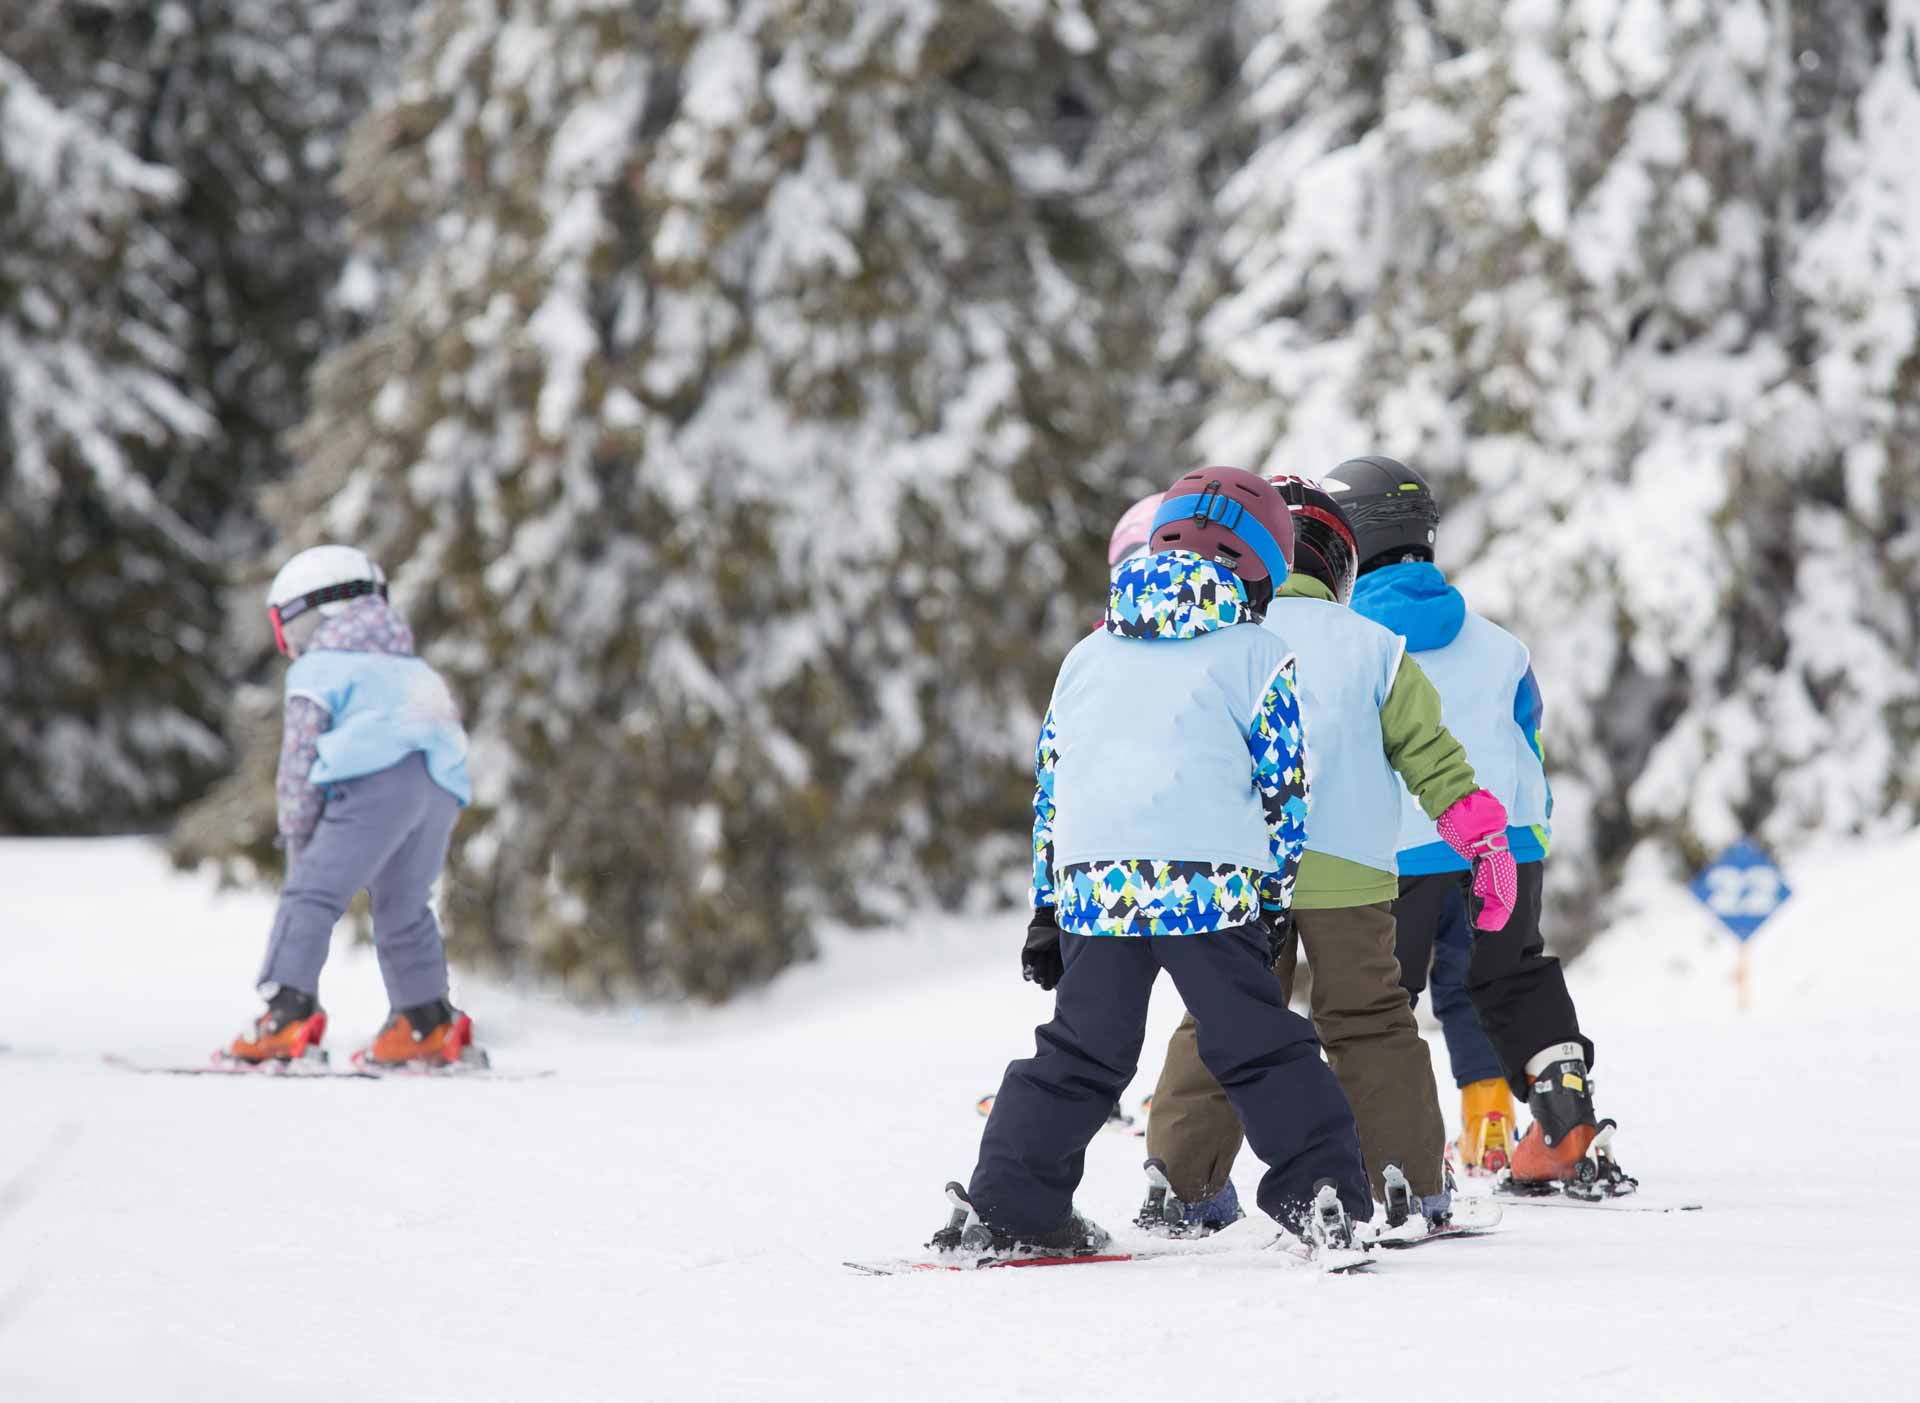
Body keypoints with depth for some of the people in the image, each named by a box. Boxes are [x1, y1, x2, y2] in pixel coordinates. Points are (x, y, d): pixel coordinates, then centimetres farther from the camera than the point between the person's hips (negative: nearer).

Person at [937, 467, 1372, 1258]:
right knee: (1261, 1050, 1)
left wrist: (1047, 909, 25)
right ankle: (1321, 1197, -8)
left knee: (1078, 1054, 13)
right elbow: (1285, 789, 5)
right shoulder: (1258, 654, 9)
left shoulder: (1088, 657, 22)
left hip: (1092, 884, 4)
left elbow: (1049, 792, 22)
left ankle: (1008, 1208, 10)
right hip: (1212, 884, -4)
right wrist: (1275, 898, 13)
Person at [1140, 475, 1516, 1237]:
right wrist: (1482, 836, 11)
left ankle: (1180, 1182, 5)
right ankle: (1410, 1189, 4)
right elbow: (1431, 753, 6)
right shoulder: (1372, 646, 5)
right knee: (1369, 1023, 6)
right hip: (1347, 869, -1)